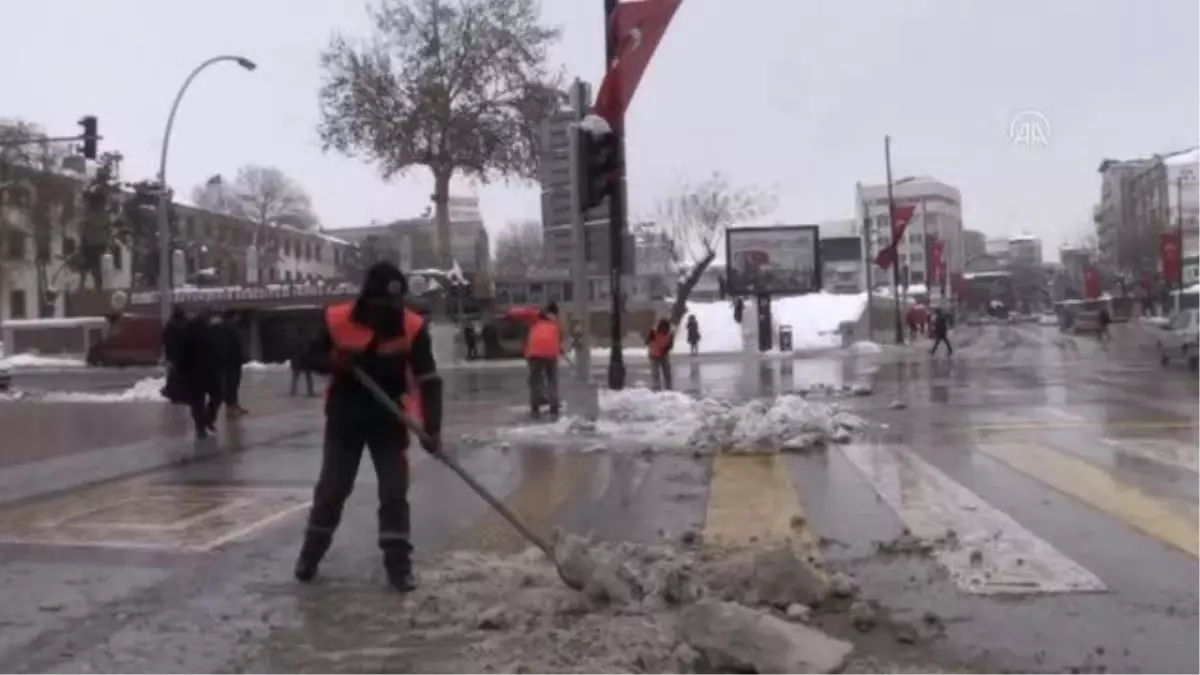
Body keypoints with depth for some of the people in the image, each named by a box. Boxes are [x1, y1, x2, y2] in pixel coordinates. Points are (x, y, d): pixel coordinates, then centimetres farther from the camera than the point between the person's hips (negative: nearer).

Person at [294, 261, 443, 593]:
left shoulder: (413, 328, -17)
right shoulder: (336, 320, -16)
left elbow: (429, 381, -18)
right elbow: (313, 356, 0)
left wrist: (432, 428, -29)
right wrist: (335, 361, -24)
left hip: (389, 418, 0)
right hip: (344, 417, 0)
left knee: (395, 491, -3)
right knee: (331, 488, 9)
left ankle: (398, 565, 6)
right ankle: (311, 553, 28)